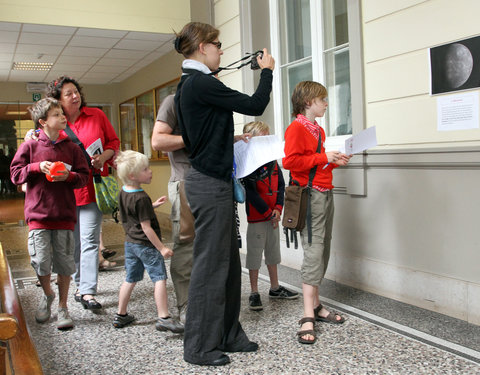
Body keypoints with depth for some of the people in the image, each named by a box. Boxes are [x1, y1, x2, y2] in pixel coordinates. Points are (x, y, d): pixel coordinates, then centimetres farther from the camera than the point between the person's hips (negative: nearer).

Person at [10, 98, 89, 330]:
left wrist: (68, 176, -14)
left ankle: (63, 307, 20)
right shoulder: (30, 147, 2)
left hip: (64, 214, 1)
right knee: (41, 261, -3)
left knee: (64, 262, 4)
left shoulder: (71, 148, 6)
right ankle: (47, 295, 28)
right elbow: (15, 174, 2)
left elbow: (83, 176, 6)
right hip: (38, 213, -1)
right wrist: (37, 167, -13)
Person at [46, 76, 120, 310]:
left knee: (89, 240, -8)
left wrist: (104, 156, -10)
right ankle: (80, 284, 29)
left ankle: (88, 292, -6)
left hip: (91, 187, -2)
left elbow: (113, 142, 9)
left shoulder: (96, 116, 4)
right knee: (73, 242, 12)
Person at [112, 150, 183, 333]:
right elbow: (146, 227, -20)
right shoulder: (142, 198, -21)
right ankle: (163, 318, -6)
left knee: (130, 279, 18)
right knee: (160, 278, -4)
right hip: (146, 244, -9)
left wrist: (152, 205, 17)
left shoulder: (123, 193, 6)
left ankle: (121, 315, 28)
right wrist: (161, 248, -15)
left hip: (130, 241, 9)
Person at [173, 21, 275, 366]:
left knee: (229, 262, 15)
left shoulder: (189, 85, 17)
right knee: (211, 266, -2)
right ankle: (200, 348, 11)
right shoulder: (201, 84, -15)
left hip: (212, 181, 10)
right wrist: (267, 71, 1)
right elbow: (255, 106, -14)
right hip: (210, 184, -10)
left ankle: (228, 335, 27)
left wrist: (230, 139, 18)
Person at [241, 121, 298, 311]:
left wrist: (278, 208, -7)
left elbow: (280, 185, 7)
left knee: (273, 252, 18)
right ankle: (254, 293, 15)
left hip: (273, 217, 7)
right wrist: (267, 213, -15)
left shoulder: (272, 160, 7)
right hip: (256, 217, -7)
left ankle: (275, 288, 32)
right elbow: (250, 193, -17)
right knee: (254, 255, 3)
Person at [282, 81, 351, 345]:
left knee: (322, 250, 12)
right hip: (310, 195, -9)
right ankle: (308, 316, -8)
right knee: (314, 252, -12)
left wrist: (335, 162, 10)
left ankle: (315, 305, 22)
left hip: (325, 193, 9)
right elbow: (290, 161, -20)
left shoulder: (318, 130, 19)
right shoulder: (296, 128, -9)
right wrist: (323, 158, -17)